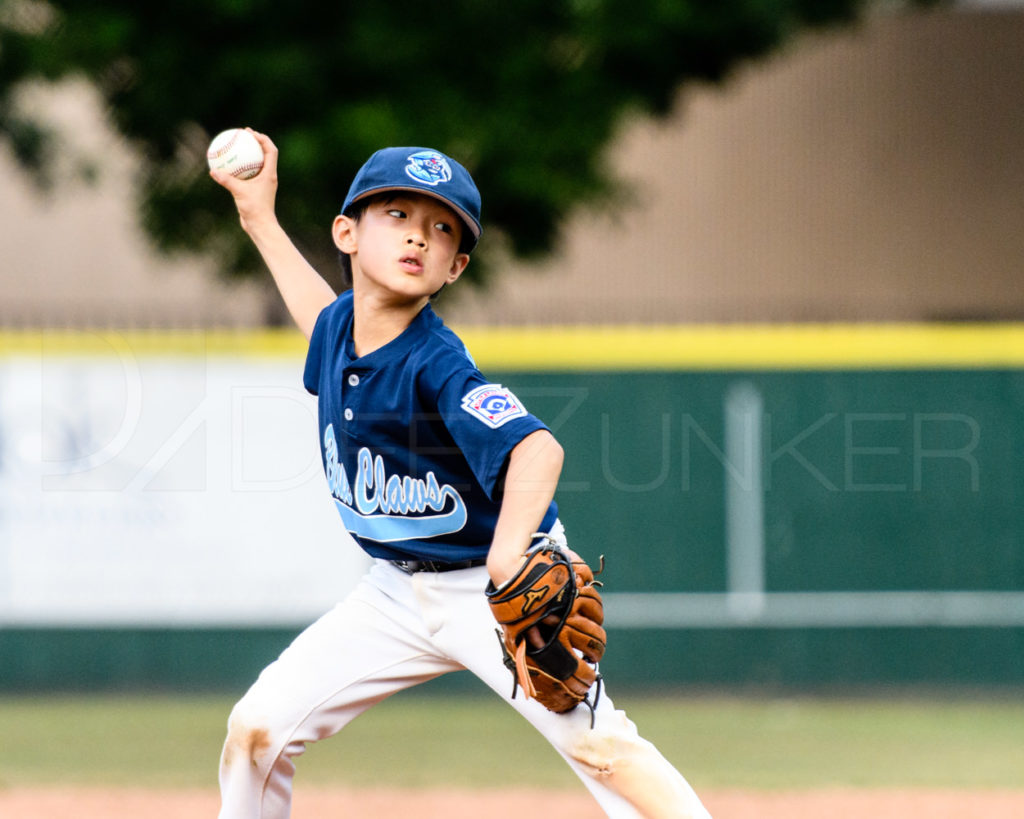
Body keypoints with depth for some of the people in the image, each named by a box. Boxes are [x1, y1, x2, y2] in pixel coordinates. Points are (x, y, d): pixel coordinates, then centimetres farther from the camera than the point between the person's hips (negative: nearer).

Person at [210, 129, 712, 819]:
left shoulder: (435, 365, -26)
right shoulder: (342, 327, -3)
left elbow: (536, 448, -43)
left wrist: (509, 553, -61)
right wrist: (261, 220, 26)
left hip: (487, 587, -7)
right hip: (399, 593, 7)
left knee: (595, 743, -24)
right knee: (257, 728, 1)